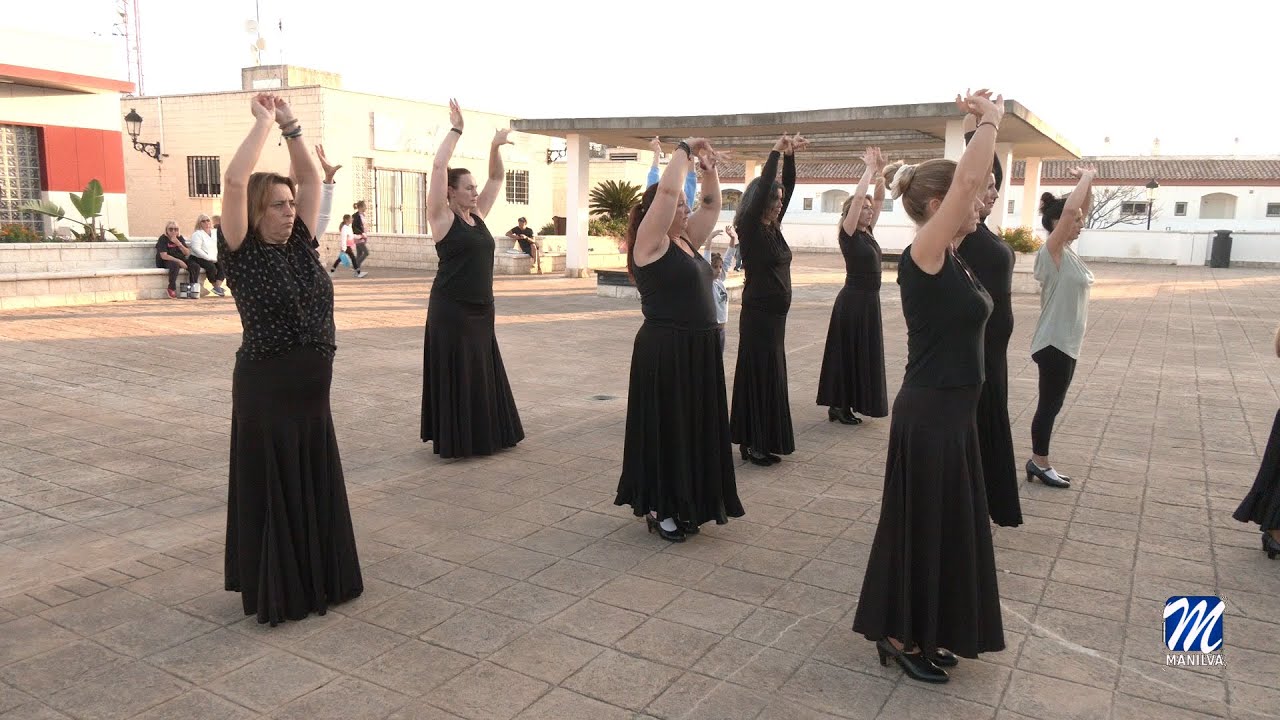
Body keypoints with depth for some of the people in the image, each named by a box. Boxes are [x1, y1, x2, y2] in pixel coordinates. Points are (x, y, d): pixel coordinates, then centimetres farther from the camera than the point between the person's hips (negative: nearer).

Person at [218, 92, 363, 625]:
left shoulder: (300, 245, 7)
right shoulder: (242, 253, -8)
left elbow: (312, 178, 10)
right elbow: (235, 181, -20)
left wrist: (290, 127, 2)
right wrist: (263, 123, -11)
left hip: (312, 392, 6)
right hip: (265, 391, -6)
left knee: (317, 490, 15)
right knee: (271, 493, 5)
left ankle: (318, 580, 30)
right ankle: (273, 592, 19)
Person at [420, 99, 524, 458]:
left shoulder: (477, 216, 10)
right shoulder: (443, 218, -8)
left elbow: (496, 178, 16)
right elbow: (438, 167, -16)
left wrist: (495, 148, 2)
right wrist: (456, 129, -11)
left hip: (481, 308, 7)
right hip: (451, 310, -7)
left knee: (482, 374, 13)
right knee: (454, 375, -1)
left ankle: (482, 436, 24)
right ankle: (453, 441, 8)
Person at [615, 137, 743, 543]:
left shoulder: (685, 241, 12)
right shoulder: (651, 243, -11)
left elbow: (712, 205, 20)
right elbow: (665, 191, -22)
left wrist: (708, 168, 7)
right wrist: (684, 150, -10)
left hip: (698, 348, 9)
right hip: (664, 351, -9)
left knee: (693, 428, 14)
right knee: (664, 430, 2)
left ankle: (682, 504, 27)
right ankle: (659, 509, 15)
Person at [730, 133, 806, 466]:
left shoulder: (773, 227, 10)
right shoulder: (749, 229, -11)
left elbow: (788, 188, 14)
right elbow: (760, 190, -23)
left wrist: (790, 156, 5)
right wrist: (775, 153, -19)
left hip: (775, 314, 9)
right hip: (758, 315, -9)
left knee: (770, 376, 11)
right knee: (759, 376, -5)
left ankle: (760, 442, 18)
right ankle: (754, 445, 3)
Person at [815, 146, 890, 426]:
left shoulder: (867, 232, 9)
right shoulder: (849, 234, -11)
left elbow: (879, 199, 13)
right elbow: (857, 197, -22)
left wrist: (880, 172, 1)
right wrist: (869, 169, -14)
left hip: (869, 300, 9)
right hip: (853, 301, -8)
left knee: (864, 353, 11)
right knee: (847, 352, -2)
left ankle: (845, 405, 19)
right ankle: (839, 406, 6)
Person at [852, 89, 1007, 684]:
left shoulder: (948, 259, 8)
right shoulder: (922, 257, -17)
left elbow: (971, 184, 18)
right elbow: (969, 179, -25)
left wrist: (986, 123, 11)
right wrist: (990, 119, -11)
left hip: (951, 409, 10)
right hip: (930, 412, -10)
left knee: (946, 524, 18)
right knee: (921, 525, 3)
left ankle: (922, 632, 33)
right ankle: (899, 638, 20)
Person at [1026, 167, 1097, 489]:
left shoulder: (1067, 251, 9)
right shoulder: (1052, 251, -16)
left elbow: (1079, 211, 15)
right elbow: (1069, 210, -29)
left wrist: (1087, 183, 1)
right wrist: (1086, 178, -17)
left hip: (1066, 341, 9)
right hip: (1053, 343, -9)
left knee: (1052, 404, 14)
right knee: (1049, 404, 1)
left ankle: (1038, 460, 23)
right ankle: (1040, 463, 13)